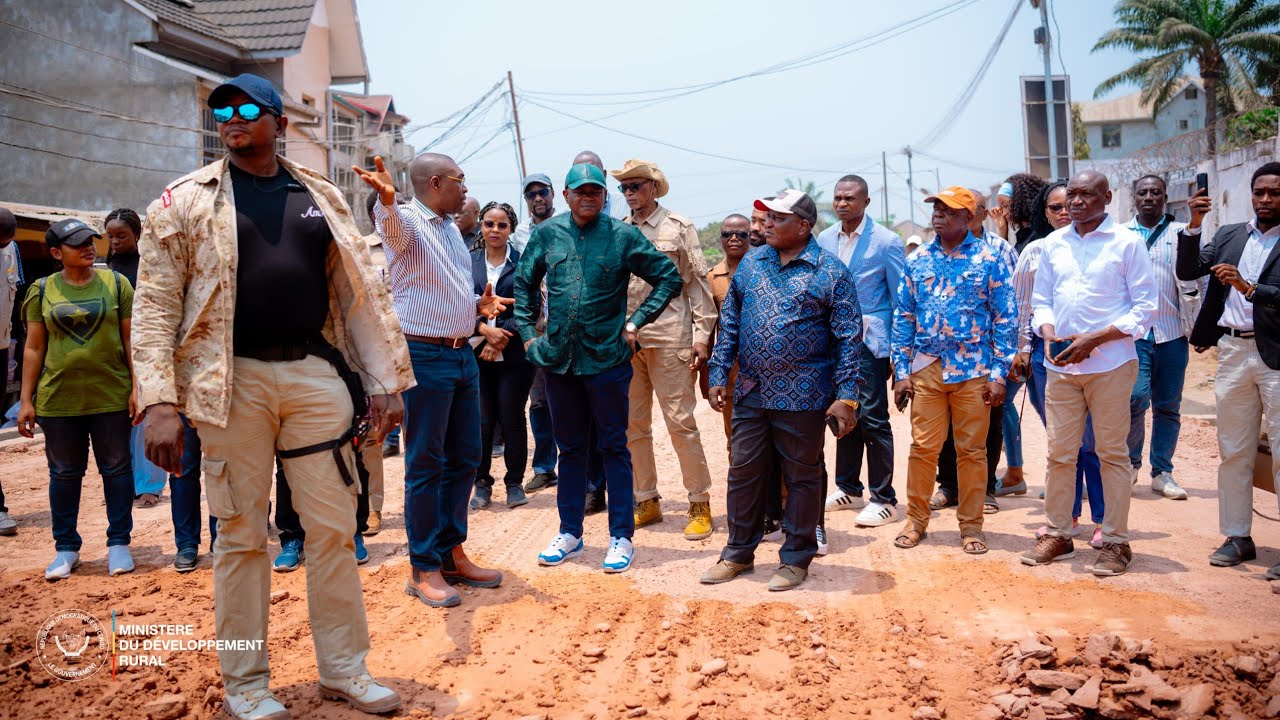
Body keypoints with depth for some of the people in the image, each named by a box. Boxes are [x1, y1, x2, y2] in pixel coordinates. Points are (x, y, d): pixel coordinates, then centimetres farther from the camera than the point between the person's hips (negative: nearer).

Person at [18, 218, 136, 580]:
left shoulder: (116, 283, 2)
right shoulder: (42, 290, 4)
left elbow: (131, 339, 2)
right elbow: (34, 348, 6)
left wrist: (136, 387, -4)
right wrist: (26, 400, 2)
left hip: (112, 396, -1)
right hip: (58, 398, 1)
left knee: (116, 468, 6)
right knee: (64, 473, 9)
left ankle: (119, 543, 18)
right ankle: (66, 548, 22)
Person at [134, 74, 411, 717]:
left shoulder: (321, 197, 12)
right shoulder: (186, 201, 4)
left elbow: (358, 293, 10)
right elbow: (155, 306, -2)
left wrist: (384, 382, 5)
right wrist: (160, 402, -12)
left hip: (315, 373, 3)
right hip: (234, 379, -2)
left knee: (334, 527, 6)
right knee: (241, 534, 5)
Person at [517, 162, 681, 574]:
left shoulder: (623, 236, -4)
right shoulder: (547, 234, 5)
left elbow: (669, 277, 1)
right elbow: (524, 284, 16)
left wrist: (636, 322, -4)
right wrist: (527, 332, 8)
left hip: (607, 359, -3)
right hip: (558, 358, 3)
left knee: (613, 448, 5)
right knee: (570, 448, 14)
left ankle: (621, 537, 14)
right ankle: (570, 533, 26)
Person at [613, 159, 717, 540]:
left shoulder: (678, 228, 2)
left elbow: (698, 283, 0)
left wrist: (702, 336, -7)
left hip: (668, 337, -4)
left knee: (680, 421, -4)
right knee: (633, 425, 8)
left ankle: (700, 505, 6)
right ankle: (646, 502, 20)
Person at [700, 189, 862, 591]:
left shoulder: (830, 271, -5)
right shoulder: (751, 264, 9)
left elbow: (849, 337, -7)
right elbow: (729, 323, 13)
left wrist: (847, 396, -12)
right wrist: (719, 375, 7)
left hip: (803, 396, -4)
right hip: (751, 392, 5)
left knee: (802, 477, 8)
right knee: (744, 472, 11)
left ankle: (796, 559, 22)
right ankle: (738, 553, 26)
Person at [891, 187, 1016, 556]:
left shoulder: (989, 258, -1)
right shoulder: (917, 260, 7)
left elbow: (1006, 318, -1)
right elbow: (903, 317, 9)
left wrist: (999, 373, -6)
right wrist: (901, 372, 3)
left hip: (973, 370, -2)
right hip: (926, 368, 2)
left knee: (972, 450, 6)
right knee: (923, 447, 5)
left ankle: (971, 525, 19)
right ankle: (916, 520, 19)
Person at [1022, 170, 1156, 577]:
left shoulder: (1127, 242, -2)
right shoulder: (1053, 243, 11)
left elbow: (1145, 306, -5)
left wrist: (1094, 339, -14)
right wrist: (1049, 333, -6)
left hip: (1110, 364, -4)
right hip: (1061, 364, 4)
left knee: (1112, 452, 3)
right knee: (1060, 452, 7)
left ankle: (1116, 542, 13)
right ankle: (1058, 535, 19)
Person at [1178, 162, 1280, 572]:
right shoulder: (1228, 236, 13)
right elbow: (1187, 272, 4)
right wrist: (1194, 225, -5)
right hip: (1232, 351, 5)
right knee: (1233, 452, 10)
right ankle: (1237, 537, 20)